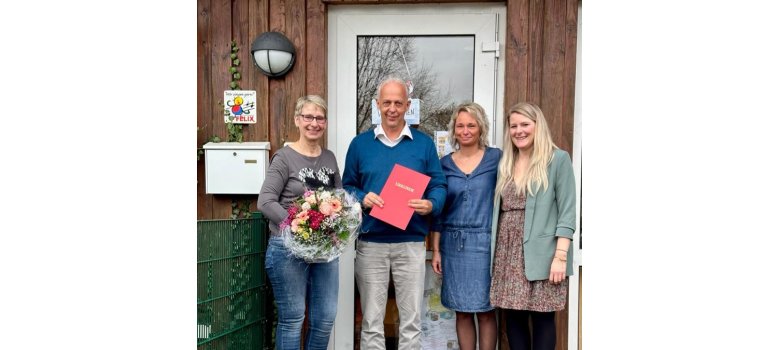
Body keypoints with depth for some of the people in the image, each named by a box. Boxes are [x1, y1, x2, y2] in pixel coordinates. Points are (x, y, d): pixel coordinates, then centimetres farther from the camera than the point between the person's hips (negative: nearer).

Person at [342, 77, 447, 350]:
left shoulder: (424, 143, 5)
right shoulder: (360, 143, 6)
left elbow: (439, 186, 4)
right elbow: (347, 186, 8)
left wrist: (431, 205, -17)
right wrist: (362, 199, -13)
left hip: (411, 243, 0)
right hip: (371, 243, 1)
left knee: (411, 320, 7)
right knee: (372, 320, 9)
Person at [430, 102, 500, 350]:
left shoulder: (496, 158, 0)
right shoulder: (445, 163, 6)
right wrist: (436, 250, 5)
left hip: (485, 242, -2)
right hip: (453, 243, 2)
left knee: (485, 310, 4)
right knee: (462, 311, 9)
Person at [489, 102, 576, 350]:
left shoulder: (558, 159, -1)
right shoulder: (506, 163, 15)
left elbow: (567, 212, -6)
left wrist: (560, 256, -13)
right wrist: (495, 252, 9)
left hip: (541, 254, -4)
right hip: (509, 253, 5)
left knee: (542, 317, 2)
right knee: (513, 316, 8)